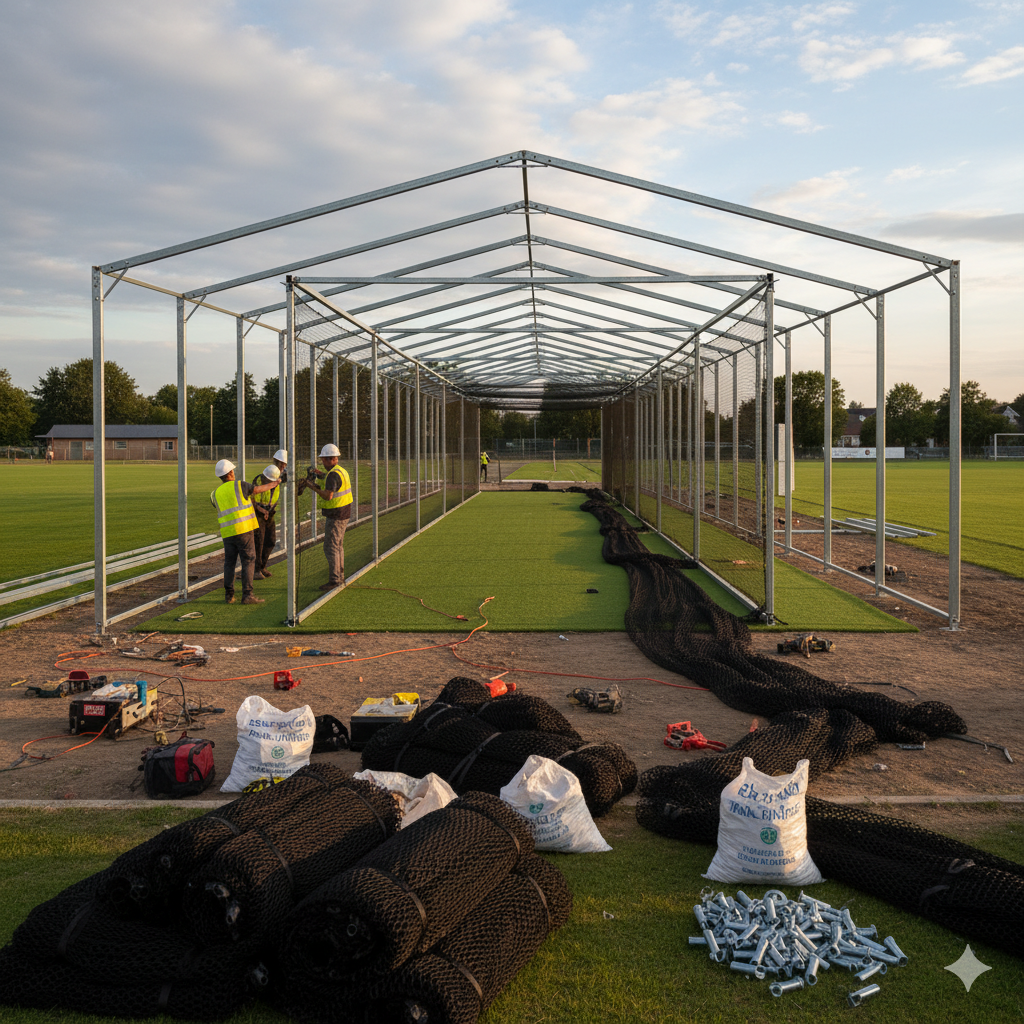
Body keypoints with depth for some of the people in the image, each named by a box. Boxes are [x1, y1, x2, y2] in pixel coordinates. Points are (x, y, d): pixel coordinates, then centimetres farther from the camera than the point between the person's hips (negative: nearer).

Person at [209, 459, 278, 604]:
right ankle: (247, 595, -7)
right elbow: (259, 489, 9)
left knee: (229, 562, 13)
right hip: (243, 530, -5)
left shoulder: (215, 494, 11)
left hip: (227, 532, 5)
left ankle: (229, 595, 11)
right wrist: (273, 484, 27)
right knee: (248, 561, -1)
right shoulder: (238, 485, -2)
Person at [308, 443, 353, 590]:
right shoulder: (341, 471, 12)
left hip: (336, 516, -10)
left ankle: (334, 580, -6)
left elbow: (328, 496, -29)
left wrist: (314, 488, -18)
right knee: (338, 547, 16)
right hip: (343, 514, 10)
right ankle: (340, 578, 22)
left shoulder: (333, 474, -20)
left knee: (330, 548, -7)